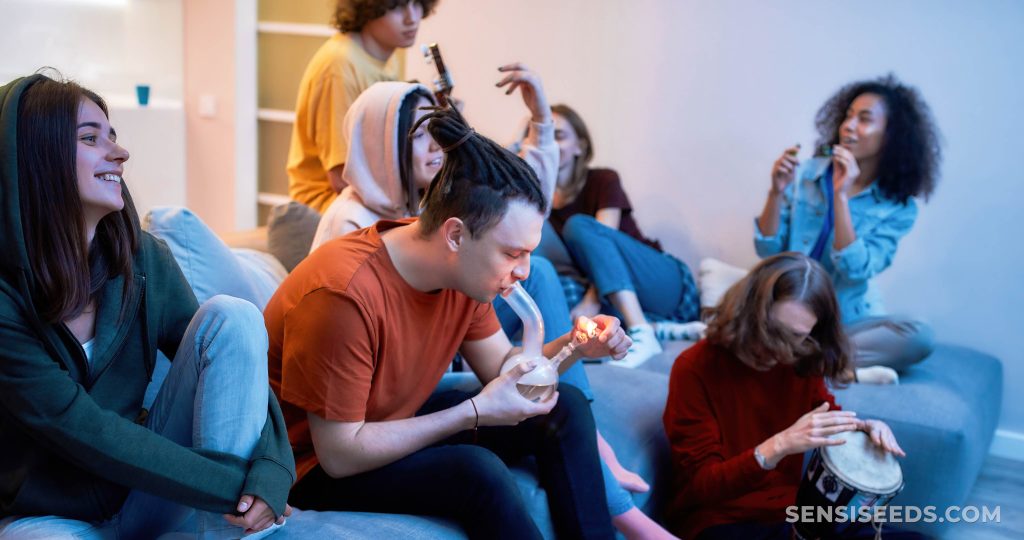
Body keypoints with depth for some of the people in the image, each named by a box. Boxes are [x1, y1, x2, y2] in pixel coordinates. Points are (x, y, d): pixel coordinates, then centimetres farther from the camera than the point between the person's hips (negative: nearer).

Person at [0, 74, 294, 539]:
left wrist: (271, 471, -24)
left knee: (229, 316, -15)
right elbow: (77, 428, -22)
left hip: (148, 495, 6)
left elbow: (237, 364, -5)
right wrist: (232, 488, -23)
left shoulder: (142, 259, -3)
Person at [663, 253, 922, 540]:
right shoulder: (696, 368, -15)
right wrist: (778, 447, -28)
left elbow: (829, 417, 20)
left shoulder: (803, 363, 0)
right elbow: (701, 486, -16)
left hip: (789, 515, 6)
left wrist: (866, 427, -2)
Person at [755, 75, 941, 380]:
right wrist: (777, 192, -17)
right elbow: (768, 252, -1)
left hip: (848, 321, 0)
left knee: (919, 337, -28)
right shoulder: (805, 173, -1)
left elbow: (854, 271, -17)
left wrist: (841, 195, -23)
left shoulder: (899, 208, -4)